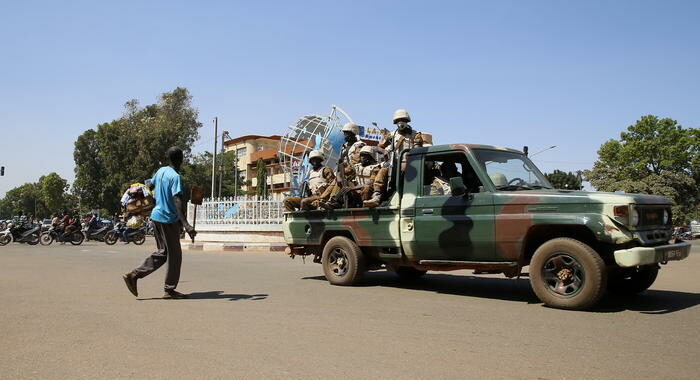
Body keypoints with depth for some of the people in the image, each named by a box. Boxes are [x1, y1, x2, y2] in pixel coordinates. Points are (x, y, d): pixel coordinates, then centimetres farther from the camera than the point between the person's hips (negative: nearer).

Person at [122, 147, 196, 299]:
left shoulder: (161, 171, 6)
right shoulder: (175, 177, -18)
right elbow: (177, 201, -28)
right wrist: (186, 224, -34)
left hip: (156, 215, 8)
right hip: (169, 219, -8)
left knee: (162, 253, 16)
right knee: (175, 255, 4)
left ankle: (133, 275, 8)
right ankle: (170, 290, 11)